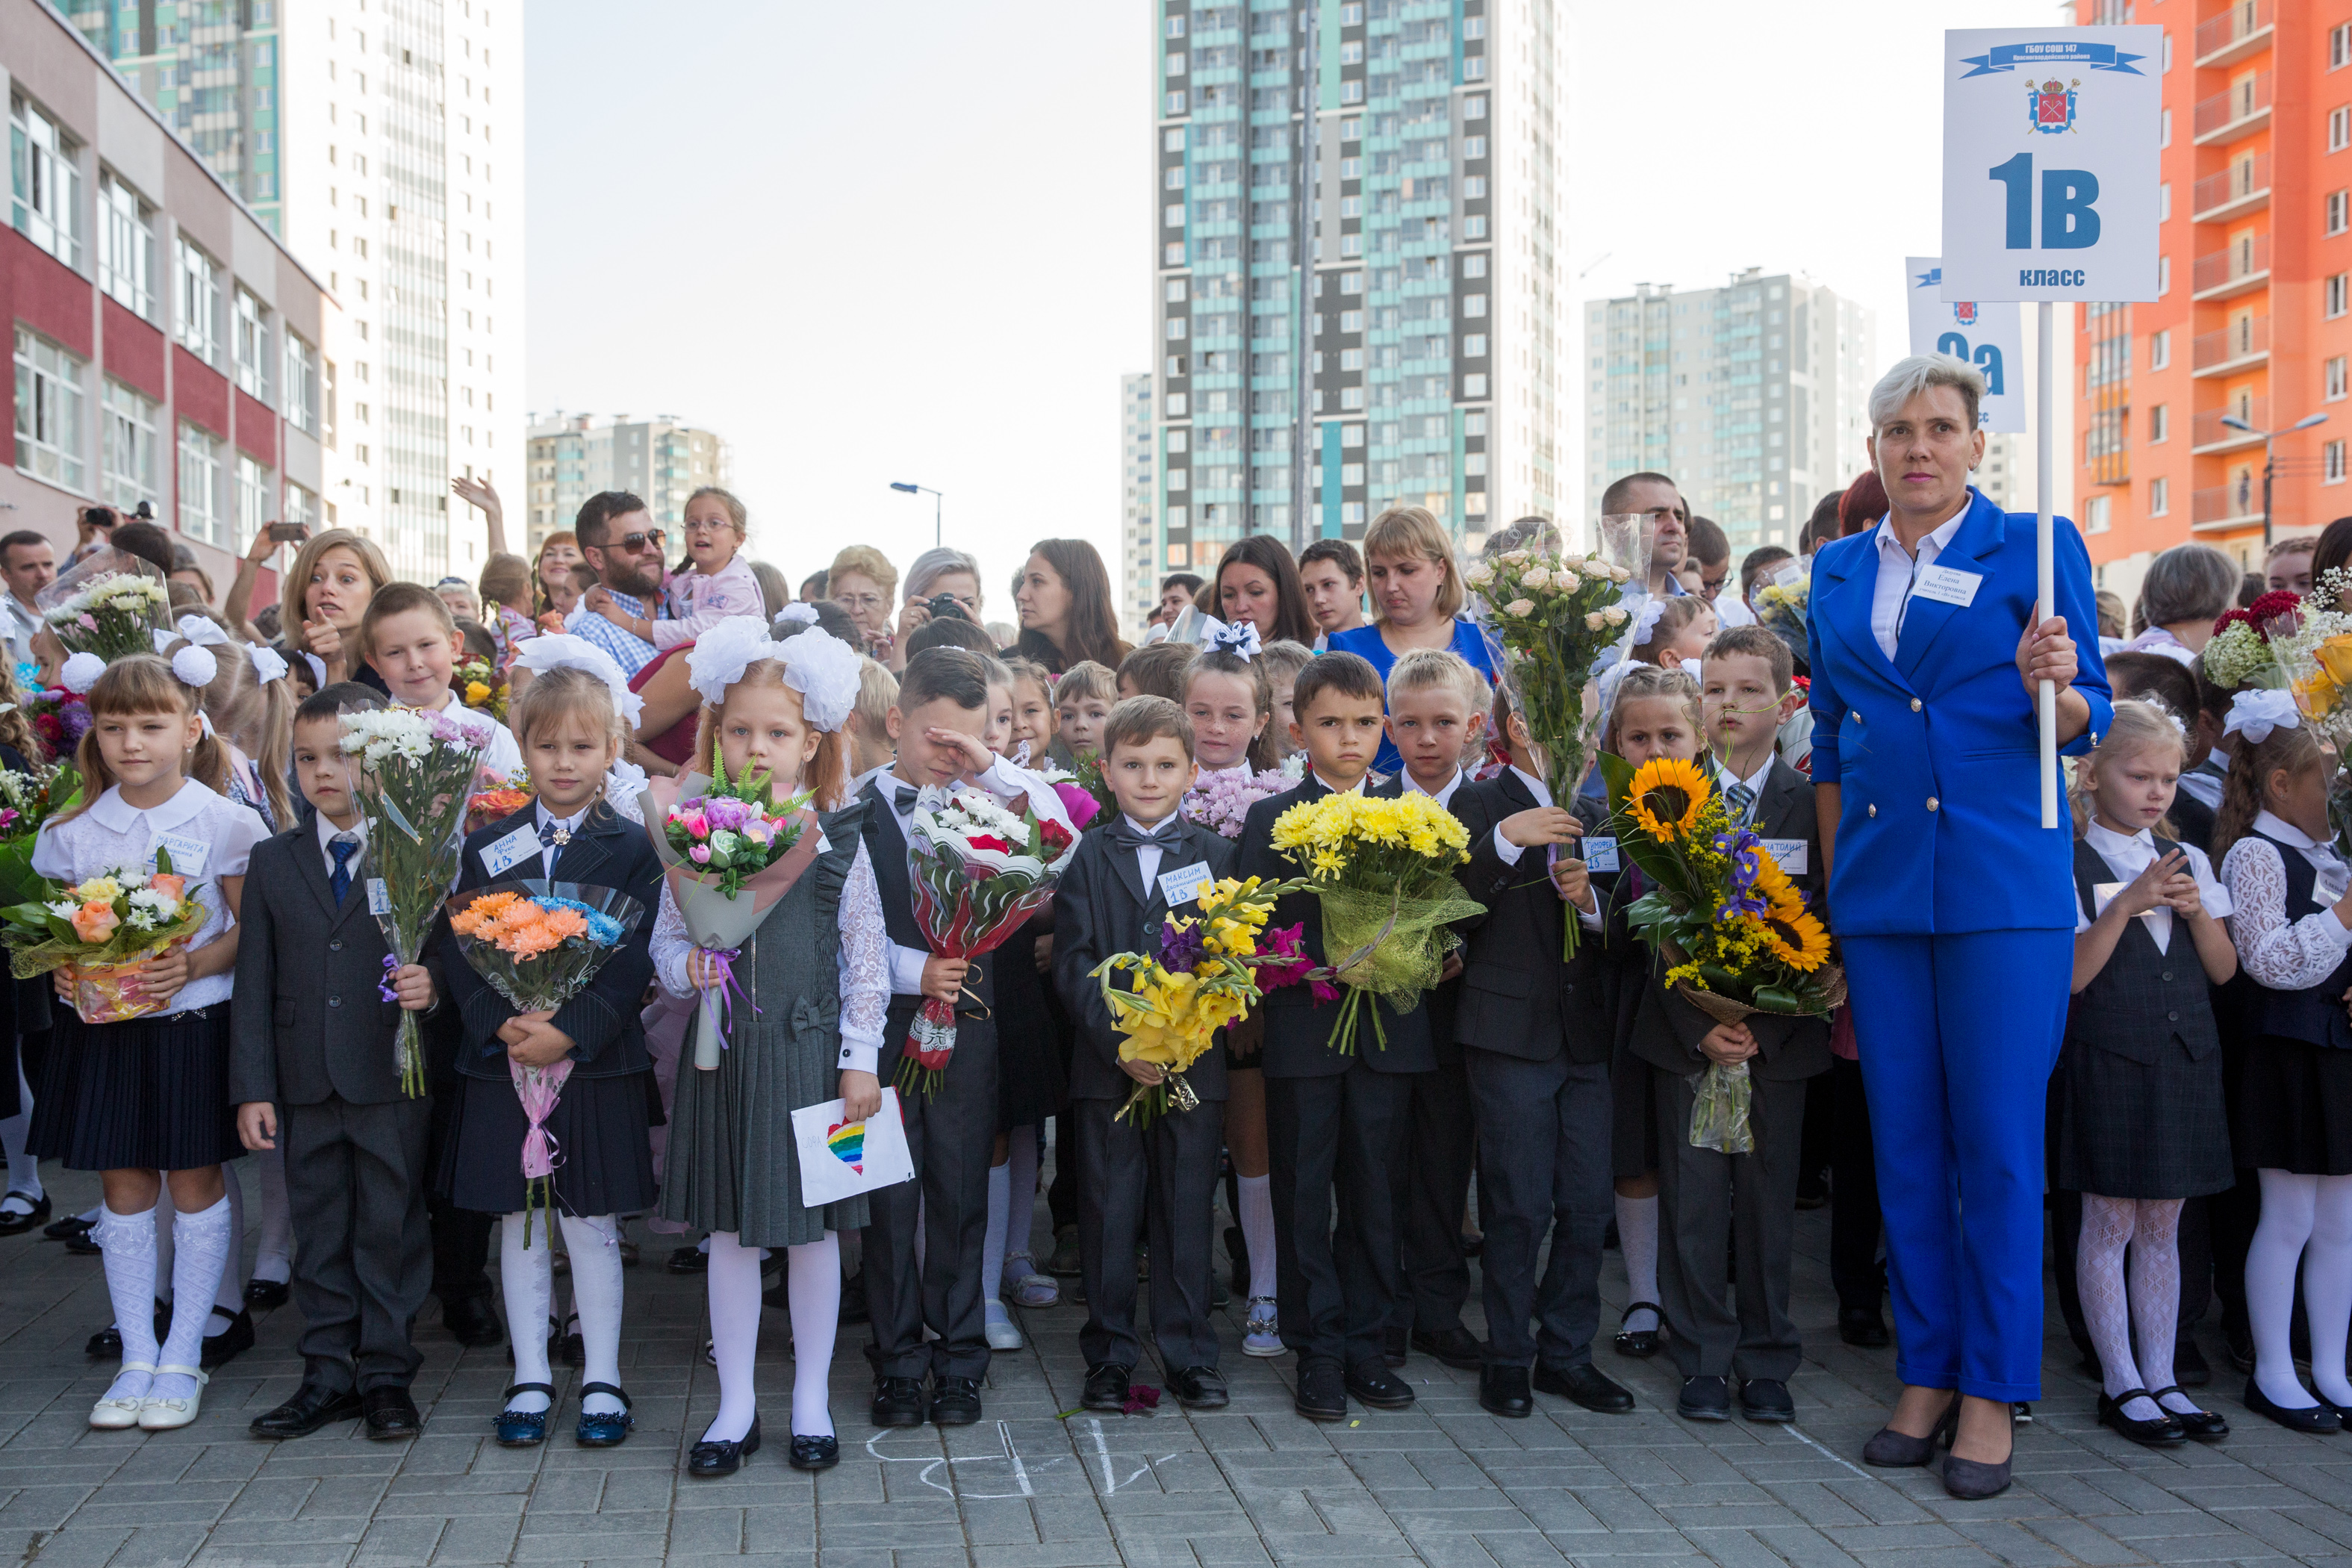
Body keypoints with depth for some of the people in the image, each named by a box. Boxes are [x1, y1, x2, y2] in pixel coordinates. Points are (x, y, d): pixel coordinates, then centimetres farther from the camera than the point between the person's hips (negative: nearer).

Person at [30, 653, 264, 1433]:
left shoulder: (223, 824, -7)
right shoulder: (70, 832, 2)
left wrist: (195, 964, -22)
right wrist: (64, 968, -10)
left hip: (194, 1025, -3)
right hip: (104, 1027, 3)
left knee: (195, 1184, 5)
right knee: (125, 1187, 9)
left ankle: (182, 1359, 17)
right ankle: (136, 1357, 20)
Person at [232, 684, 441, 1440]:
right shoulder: (273, 862, 8)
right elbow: (254, 982, 7)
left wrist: (432, 988, -26)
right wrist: (252, 1087, 2)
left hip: (394, 1078, -3)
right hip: (306, 1086, 3)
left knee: (391, 1229, 5)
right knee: (322, 1232, 11)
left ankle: (387, 1374, 18)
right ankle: (329, 1375, 22)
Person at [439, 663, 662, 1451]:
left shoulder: (630, 848, -2)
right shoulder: (487, 846, 6)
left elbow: (634, 961, -9)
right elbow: (455, 948, 0)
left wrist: (568, 1030, -20)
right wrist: (501, 1023, -15)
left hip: (595, 1066, -2)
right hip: (502, 1062, 3)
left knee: (591, 1227, 5)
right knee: (519, 1225, 10)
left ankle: (603, 1379, 17)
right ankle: (530, 1379, 21)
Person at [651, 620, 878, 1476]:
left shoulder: (839, 836, -3)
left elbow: (867, 954, -1)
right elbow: (666, 939, 7)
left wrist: (860, 1059, -3)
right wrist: (689, 967, -16)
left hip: (811, 1052, -1)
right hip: (725, 1054, 2)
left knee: (813, 1229, 9)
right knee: (730, 1230, 9)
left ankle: (810, 1400, 23)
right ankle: (736, 1404, 22)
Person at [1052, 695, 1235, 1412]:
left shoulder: (1215, 856, 6)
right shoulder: (1088, 857, 4)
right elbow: (1072, 963, -3)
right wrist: (1118, 1042, -15)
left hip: (1193, 1062, 0)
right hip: (1105, 1064, 0)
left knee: (1186, 1212, 6)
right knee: (1109, 1213, 5)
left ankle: (1191, 1354, 17)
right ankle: (1111, 1355, 17)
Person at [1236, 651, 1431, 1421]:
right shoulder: (1272, 819, 3)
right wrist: (1322, 960, -16)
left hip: (1388, 1029, 1)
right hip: (1303, 1032, -1)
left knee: (1374, 1194, 8)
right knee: (1304, 1195, 3)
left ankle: (1366, 1342, 20)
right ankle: (1317, 1351, 13)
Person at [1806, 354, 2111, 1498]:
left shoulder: (2033, 547, 1)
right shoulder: (1837, 573, 14)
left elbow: (2085, 725, 1)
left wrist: (2053, 686, -22)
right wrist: (1833, 896, 14)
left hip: (2003, 887, -4)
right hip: (1878, 891, 4)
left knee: (1997, 1145, -2)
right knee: (1904, 1142, 8)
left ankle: (1992, 1394, 9)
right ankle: (1925, 1374, 20)